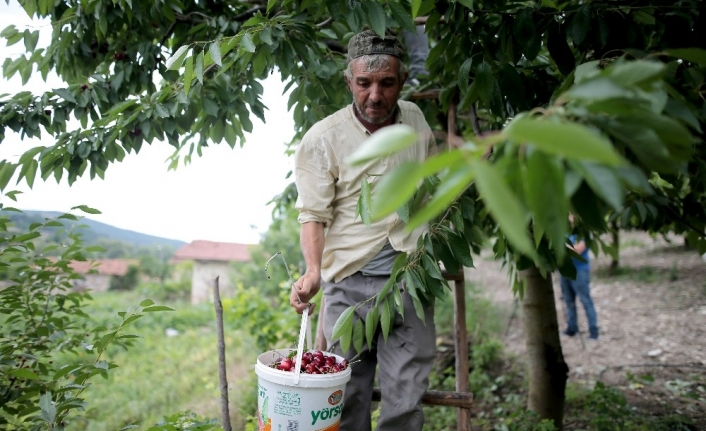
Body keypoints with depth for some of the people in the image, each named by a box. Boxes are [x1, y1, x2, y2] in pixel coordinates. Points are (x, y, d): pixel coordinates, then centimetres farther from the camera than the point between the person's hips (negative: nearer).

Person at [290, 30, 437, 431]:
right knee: (349, 395, 7)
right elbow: (314, 215, -8)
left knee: (407, 399, 5)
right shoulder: (322, 138, -7)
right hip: (349, 282, -2)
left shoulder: (417, 120, 6)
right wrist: (313, 271, -23)